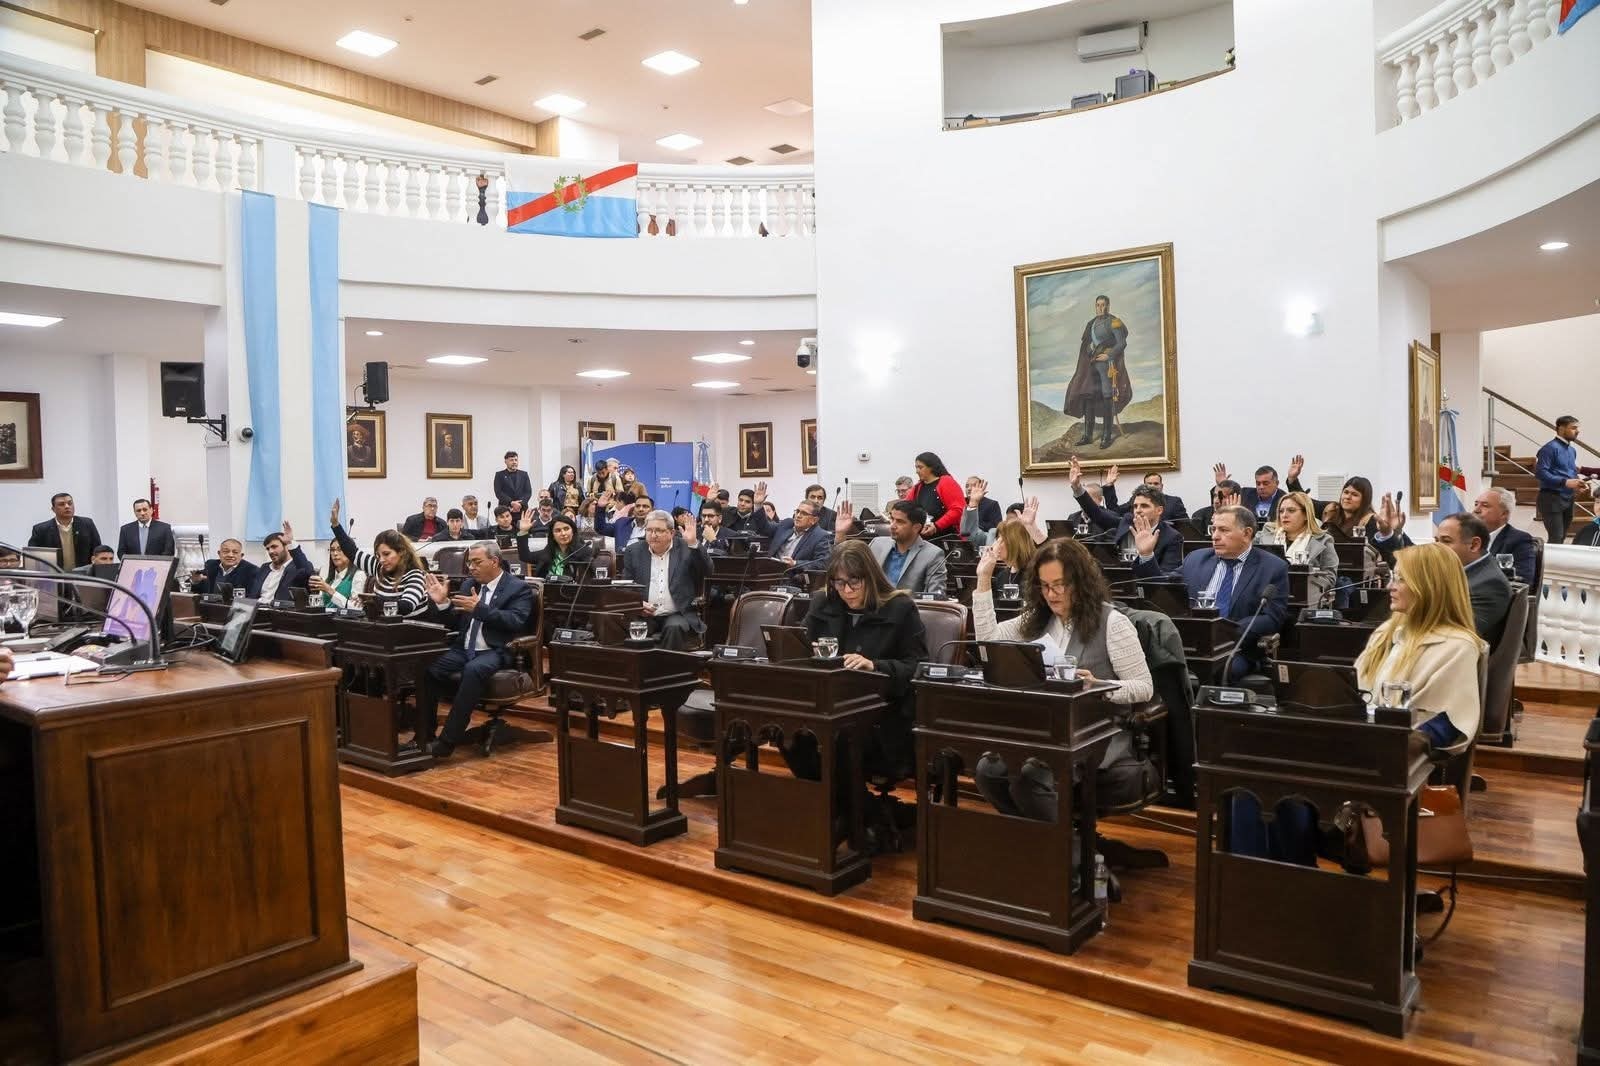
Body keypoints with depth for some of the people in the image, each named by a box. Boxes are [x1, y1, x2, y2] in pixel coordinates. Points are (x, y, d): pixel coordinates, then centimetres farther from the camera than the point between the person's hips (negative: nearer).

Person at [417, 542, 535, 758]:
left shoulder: (519, 588, 1)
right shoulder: (468, 584, 17)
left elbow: (516, 621, -15)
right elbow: (453, 624, 18)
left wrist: (479, 608, -20)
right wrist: (441, 603, -1)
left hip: (494, 653, -6)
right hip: (463, 649, 6)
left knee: (473, 670, -37)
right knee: (426, 668, -21)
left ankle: (447, 741, -32)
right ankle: (423, 737, -11)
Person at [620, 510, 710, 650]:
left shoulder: (685, 549, 3)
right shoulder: (634, 551, 10)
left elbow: (707, 571, -11)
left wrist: (693, 543, -23)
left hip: (678, 615, -1)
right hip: (644, 615, 2)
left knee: (674, 627, -33)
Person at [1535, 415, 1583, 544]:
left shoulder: (1572, 449, 15)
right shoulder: (1550, 448, -12)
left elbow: (1571, 471, 24)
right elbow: (1540, 472, -20)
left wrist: (1577, 481, 1)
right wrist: (1565, 482, -24)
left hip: (1568, 498, 9)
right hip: (1551, 498, -9)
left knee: (1561, 538, 11)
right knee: (1555, 539, -13)